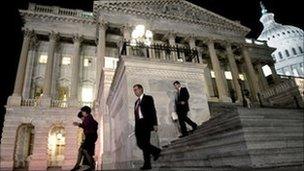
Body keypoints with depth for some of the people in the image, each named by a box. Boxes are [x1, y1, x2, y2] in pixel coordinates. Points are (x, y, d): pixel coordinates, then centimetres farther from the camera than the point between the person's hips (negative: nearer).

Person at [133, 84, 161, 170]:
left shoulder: (148, 98, 3)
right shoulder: (137, 102, 23)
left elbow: (153, 111, -6)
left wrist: (155, 124, -15)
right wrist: (136, 127, 14)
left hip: (146, 123, -7)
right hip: (138, 124, 7)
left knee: (145, 143, -10)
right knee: (140, 143, -1)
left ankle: (147, 164, 2)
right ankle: (156, 151, 15)